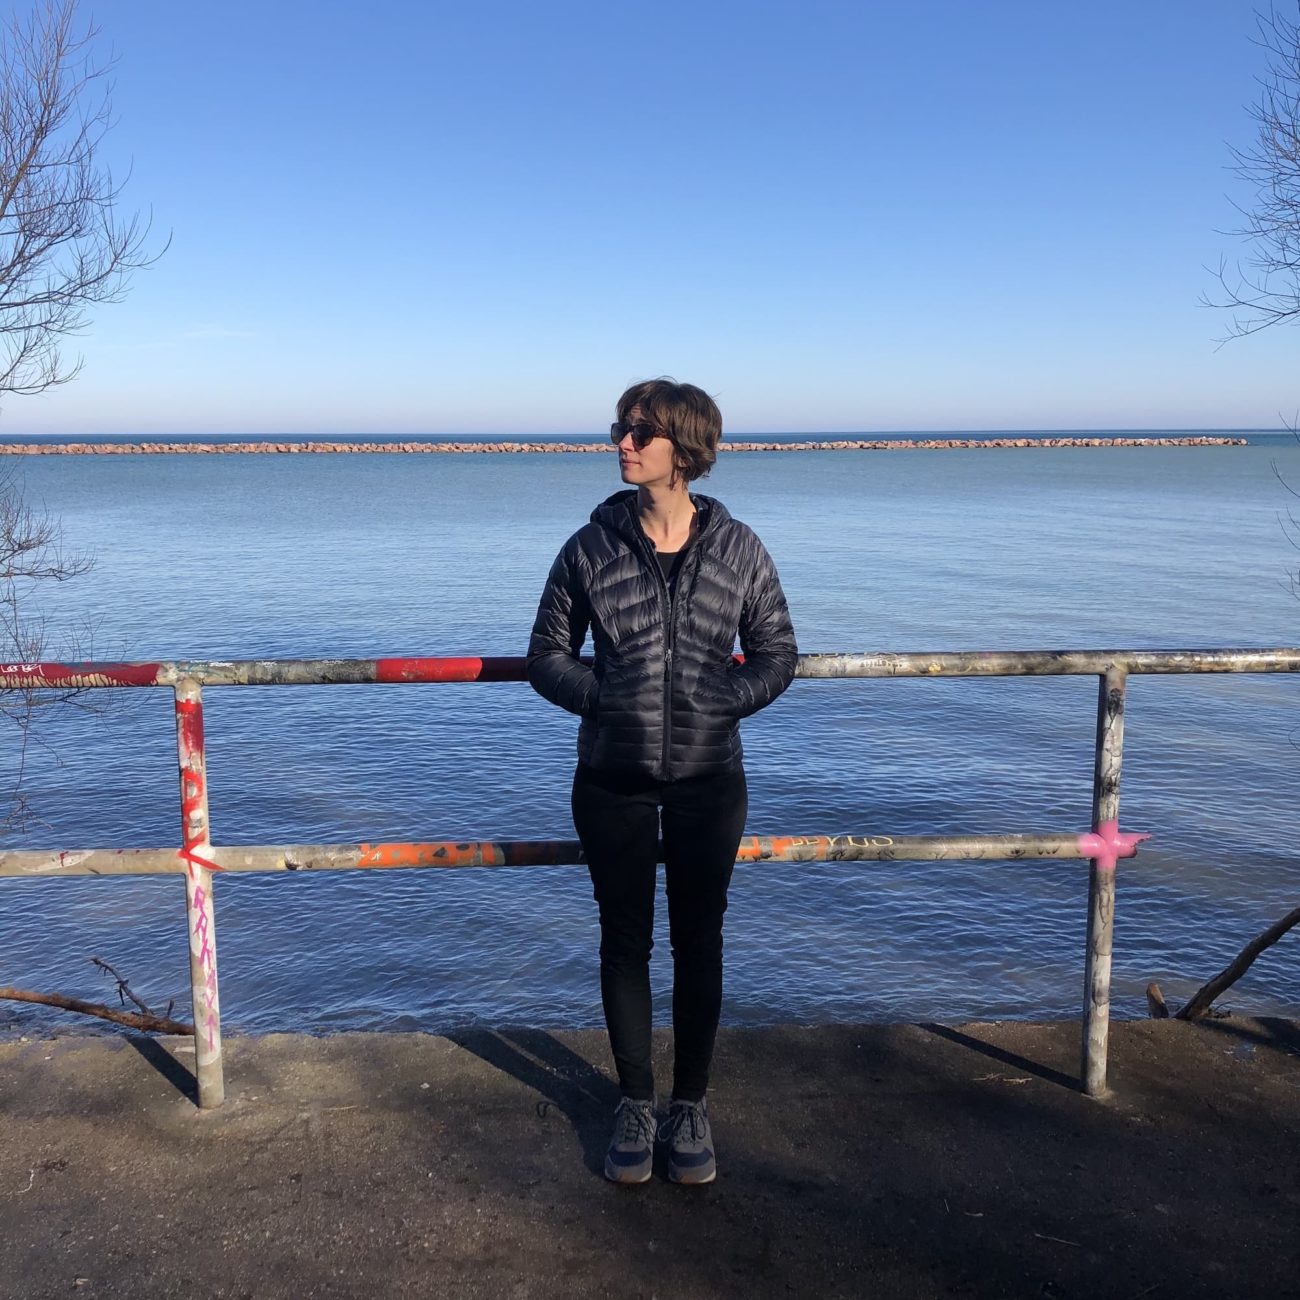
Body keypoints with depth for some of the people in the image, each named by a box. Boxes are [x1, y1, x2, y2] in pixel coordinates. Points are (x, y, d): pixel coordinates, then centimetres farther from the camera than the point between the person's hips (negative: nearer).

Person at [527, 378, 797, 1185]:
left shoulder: (737, 548, -3)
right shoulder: (592, 546, -3)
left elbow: (777, 653, 4)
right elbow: (548, 654, 4)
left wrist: (721, 701, -12)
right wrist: (604, 697, -13)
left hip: (708, 782, 0)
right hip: (614, 782, 0)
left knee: (699, 944, 10)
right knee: (626, 942, 11)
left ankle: (692, 1107, 28)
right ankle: (636, 1105, 29)